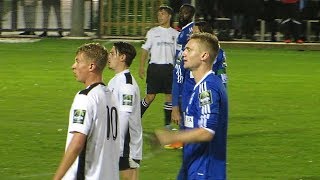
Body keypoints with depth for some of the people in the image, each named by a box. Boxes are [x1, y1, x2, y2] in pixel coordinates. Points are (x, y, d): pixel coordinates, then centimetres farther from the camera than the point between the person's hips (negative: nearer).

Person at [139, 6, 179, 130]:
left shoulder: (175, 34, 8)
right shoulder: (153, 32, 5)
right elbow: (145, 49, 6)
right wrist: (141, 67, -1)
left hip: (169, 67, 2)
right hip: (155, 67, -2)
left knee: (169, 96, 2)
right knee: (150, 96, -3)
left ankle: (168, 124, 10)